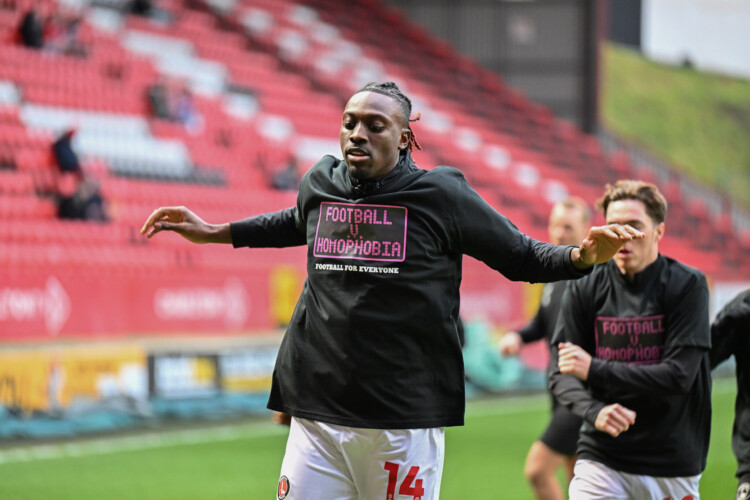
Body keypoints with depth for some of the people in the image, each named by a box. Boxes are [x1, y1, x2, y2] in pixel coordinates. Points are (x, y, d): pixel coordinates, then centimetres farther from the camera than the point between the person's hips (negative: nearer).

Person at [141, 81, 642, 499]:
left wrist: (585, 256, -14)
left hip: (405, 423, -3)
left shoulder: (440, 194, -3)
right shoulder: (319, 184, 9)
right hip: (318, 415, 3)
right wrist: (213, 232, 33)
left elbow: (521, 256, 4)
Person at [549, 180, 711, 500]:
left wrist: (595, 370, -18)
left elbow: (679, 375, -14)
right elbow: (562, 376, 1)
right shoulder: (585, 289, 2)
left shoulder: (688, 285, -6)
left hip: (674, 464, -1)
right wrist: (594, 411, -21)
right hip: (602, 458, 1)